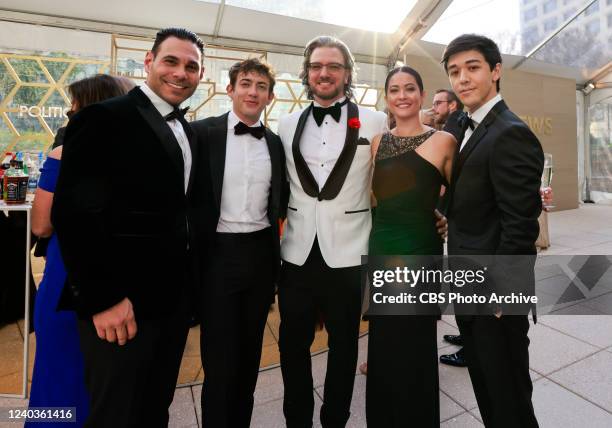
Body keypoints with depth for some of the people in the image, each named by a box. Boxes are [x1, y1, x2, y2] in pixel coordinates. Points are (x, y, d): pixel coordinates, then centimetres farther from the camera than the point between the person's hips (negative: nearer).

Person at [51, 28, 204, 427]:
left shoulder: (188, 132, 12)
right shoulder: (103, 119, -10)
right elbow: (73, 214, -16)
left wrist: (189, 286, 9)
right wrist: (103, 299, -17)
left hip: (175, 298, 7)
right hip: (120, 304, -6)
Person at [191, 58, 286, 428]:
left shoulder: (276, 142, 8)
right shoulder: (203, 131, -4)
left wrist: (275, 240, 4)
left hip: (262, 253, 4)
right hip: (219, 252, -3)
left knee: (250, 352, 18)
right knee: (220, 357, 7)